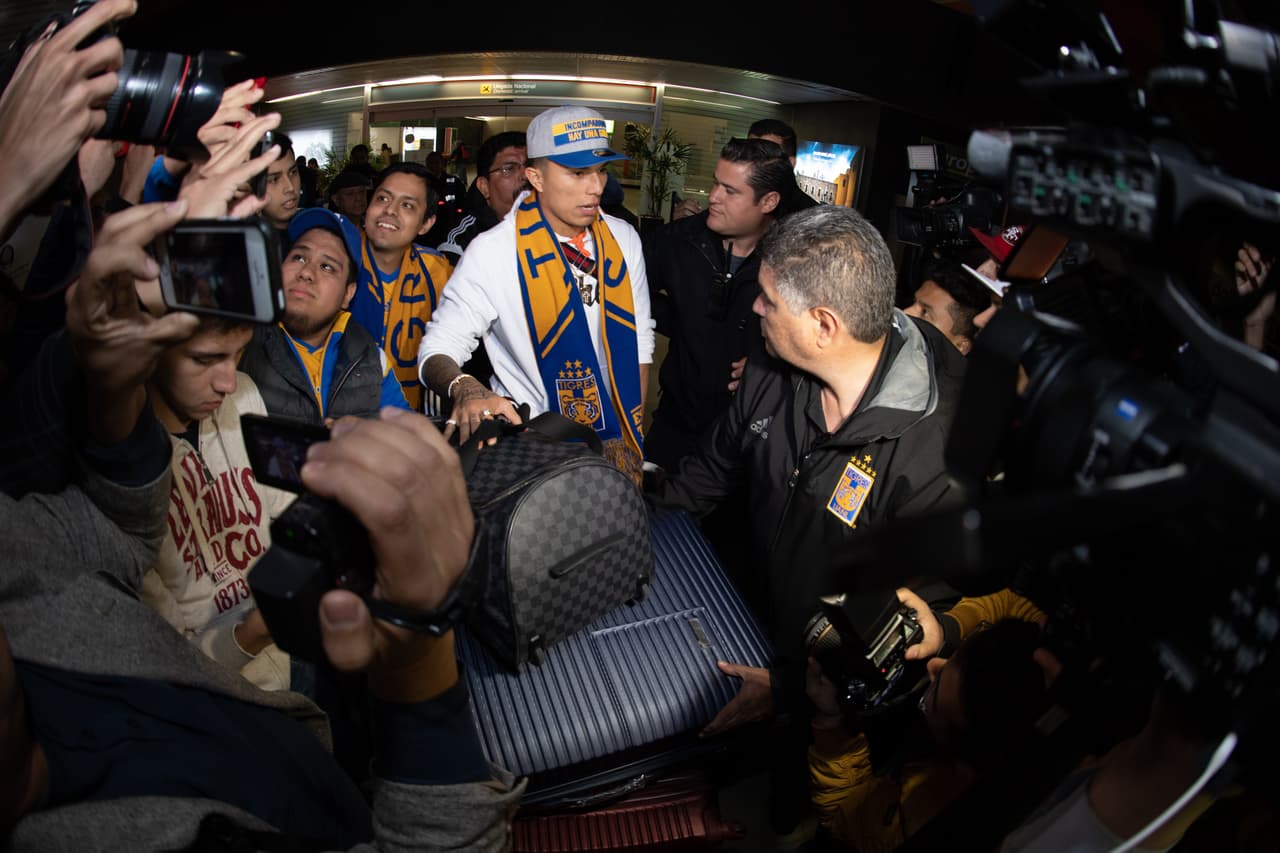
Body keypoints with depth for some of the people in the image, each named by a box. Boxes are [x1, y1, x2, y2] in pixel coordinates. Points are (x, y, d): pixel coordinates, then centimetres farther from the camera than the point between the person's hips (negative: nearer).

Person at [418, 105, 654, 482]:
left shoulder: (623, 239, -1)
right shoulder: (493, 251, -15)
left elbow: (638, 339, 7)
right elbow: (438, 349, -15)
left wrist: (634, 432, 4)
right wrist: (465, 390, -38)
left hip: (616, 440, 4)